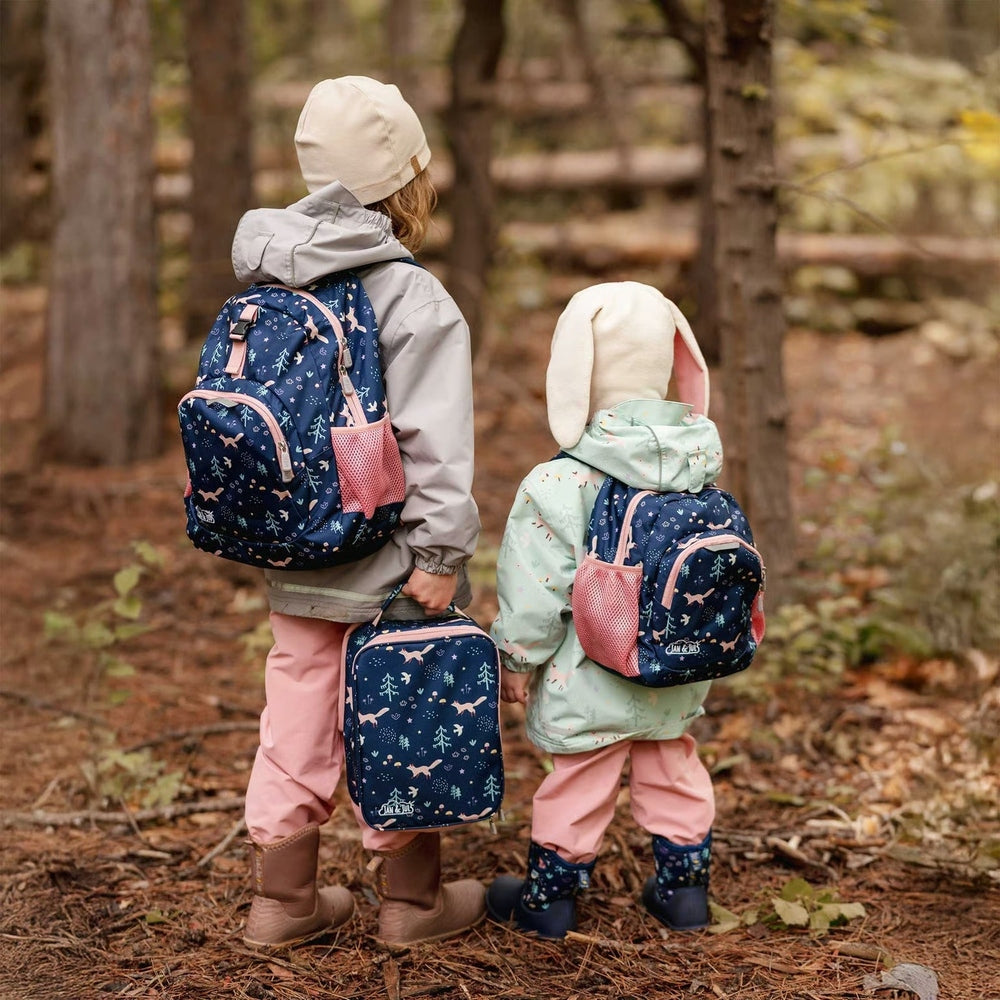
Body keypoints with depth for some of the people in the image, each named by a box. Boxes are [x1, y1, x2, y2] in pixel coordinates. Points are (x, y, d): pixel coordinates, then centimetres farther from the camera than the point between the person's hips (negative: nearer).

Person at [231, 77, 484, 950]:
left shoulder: (268, 287, 4)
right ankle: (412, 898, 22)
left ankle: (282, 896, 25)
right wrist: (438, 552, -17)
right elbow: (431, 441, -21)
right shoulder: (411, 298, -17)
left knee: (297, 722, 14)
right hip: (385, 565, -6)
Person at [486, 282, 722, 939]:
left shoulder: (558, 485, -24)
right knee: (674, 772, 22)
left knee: (579, 787, 10)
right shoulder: (703, 464, -6)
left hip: (591, 681, -5)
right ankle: (684, 888, 33)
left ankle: (548, 900, 27)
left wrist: (517, 660, -1)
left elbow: (535, 593, -18)